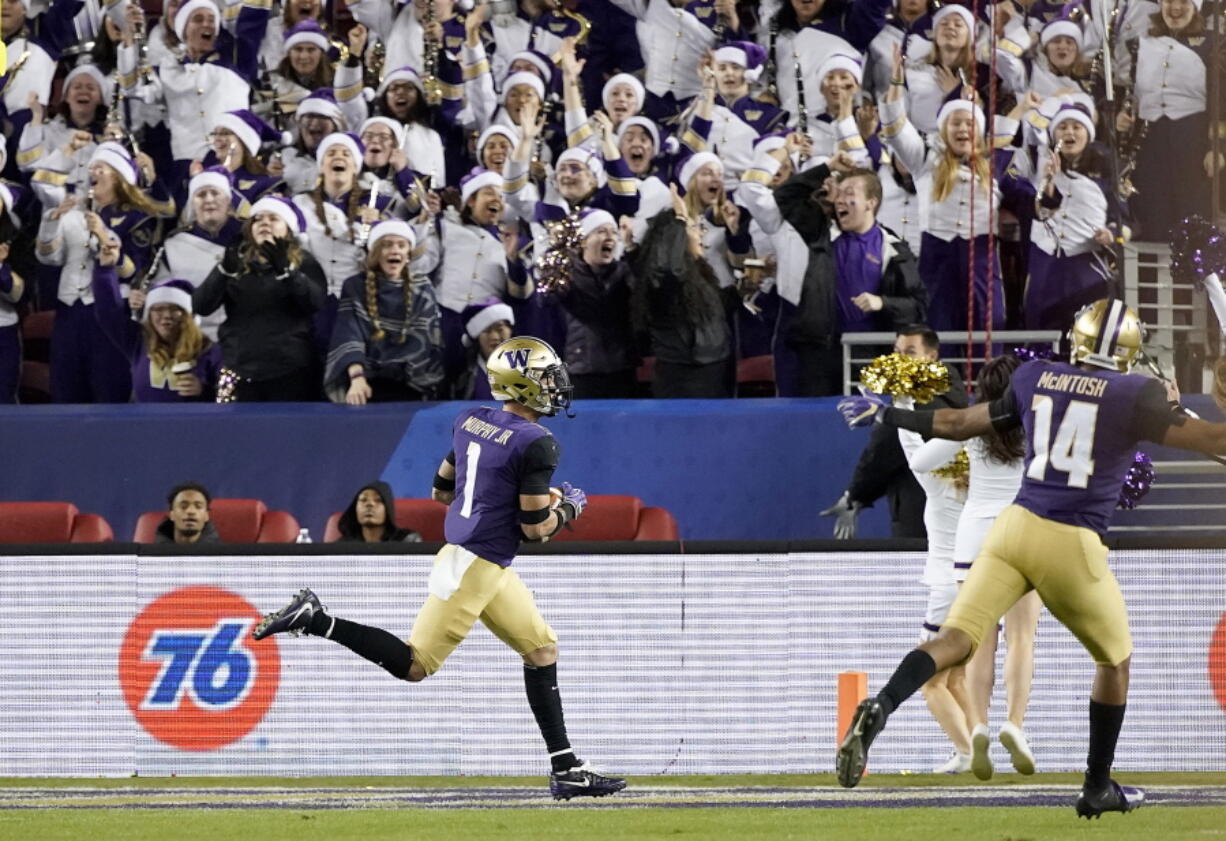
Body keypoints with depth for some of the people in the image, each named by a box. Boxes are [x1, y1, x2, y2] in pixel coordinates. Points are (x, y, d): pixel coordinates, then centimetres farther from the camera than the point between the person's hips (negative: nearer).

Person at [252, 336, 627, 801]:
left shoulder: (470, 420, 7)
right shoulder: (536, 444, -17)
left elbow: (441, 491, 17)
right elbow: (534, 528, -15)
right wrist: (565, 509, 5)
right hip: (474, 566, -10)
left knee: (542, 649, 14)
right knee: (414, 665, -6)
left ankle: (565, 770, 14)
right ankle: (315, 620, -8)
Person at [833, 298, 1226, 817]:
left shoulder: (1034, 380, 11)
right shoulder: (1134, 397, -2)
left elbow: (958, 424, 19)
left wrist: (886, 415, 33)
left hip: (1015, 526, 3)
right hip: (1073, 546, -3)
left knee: (954, 641, -5)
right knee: (1115, 661, 20)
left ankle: (877, 711, -33)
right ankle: (1098, 789, 27)